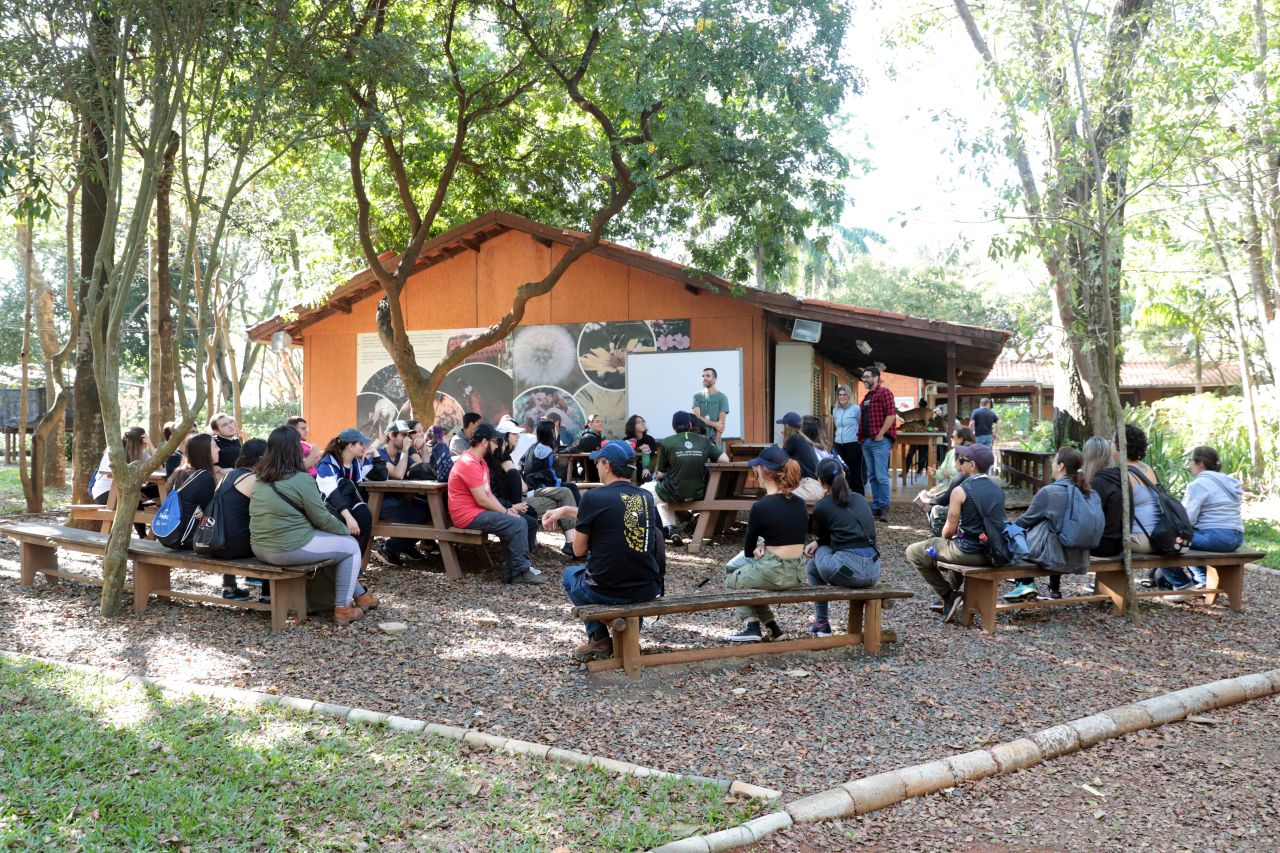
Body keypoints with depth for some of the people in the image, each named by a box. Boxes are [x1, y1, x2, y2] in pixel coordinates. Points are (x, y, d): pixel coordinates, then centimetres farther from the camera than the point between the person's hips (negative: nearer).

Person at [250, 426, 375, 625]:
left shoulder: (260, 479, 8)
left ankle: (359, 594, 35)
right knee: (351, 546, 11)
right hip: (289, 550, -8)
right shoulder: (301, 479, -16)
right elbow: (322, 519, -10)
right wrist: (346, 530, 10)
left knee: (335, 540, 28)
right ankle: (342, 608, 15)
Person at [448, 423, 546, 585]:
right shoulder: (469, 464, -19)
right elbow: (482, 500, -21)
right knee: (516, 525, -18)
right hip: (469, 516, -10)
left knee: (519, 522, 1)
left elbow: (488, 493, 15)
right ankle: (520, 572, -7)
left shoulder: (480, 462, 15)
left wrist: (505, 510, 0)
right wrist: (505, 512, -10)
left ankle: (512, 572, 1)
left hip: (478, 511, 10)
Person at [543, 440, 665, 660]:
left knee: (569, 575, 29)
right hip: (648, 590, 4)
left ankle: (599, 639, 17)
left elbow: (578, 551, -2)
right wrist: (566, 510, 27)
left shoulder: (594, 497, -11)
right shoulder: (646, 498, 5)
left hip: (605, 591, -4)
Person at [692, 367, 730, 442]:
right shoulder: (697, 396, 8)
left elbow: (721, 422, -5)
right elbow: (697, 417, -3)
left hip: (714, 438, -2)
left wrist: (716, 442, -13)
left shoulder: (722, 397, 1)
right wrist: (715, 424, -11)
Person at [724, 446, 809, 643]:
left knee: (731, 580, 24)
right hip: (799, 574, 6)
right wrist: (764, 545, 3)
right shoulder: (800, 504, 4)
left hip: (773, 574, -6)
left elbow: (749, 549, -2)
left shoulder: (760, 507, -15)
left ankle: (752, 624, 12)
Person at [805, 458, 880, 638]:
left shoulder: (821, 507, 1)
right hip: (874, 573, 6)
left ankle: (822, 624, 22)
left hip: (848, 570, -6)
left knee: (812, 566, 26)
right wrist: (818, 542, 21)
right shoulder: (859, 499, 17)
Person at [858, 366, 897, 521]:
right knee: (872, 476, 10)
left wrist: (880, 434, -16)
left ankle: (884, 508, -6)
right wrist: (861, 436, 13)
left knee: (881, 475, -10)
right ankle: (876, 507, 14)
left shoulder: (884, 392, -6)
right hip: (867, 441, 9)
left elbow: (891, 414, -14)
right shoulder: (867, 397, 20)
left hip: (880, 440, -9)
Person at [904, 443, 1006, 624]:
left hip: (969, 552, -7)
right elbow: (994, 524, 16)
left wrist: (943, 538, 12)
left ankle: (948, 595, 7)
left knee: (913, 552, 8)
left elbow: (950, 530, -12)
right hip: (993, 554, 8)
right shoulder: (998, 490, 6)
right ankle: (951, 591, 39)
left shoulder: (960, 491, -14)